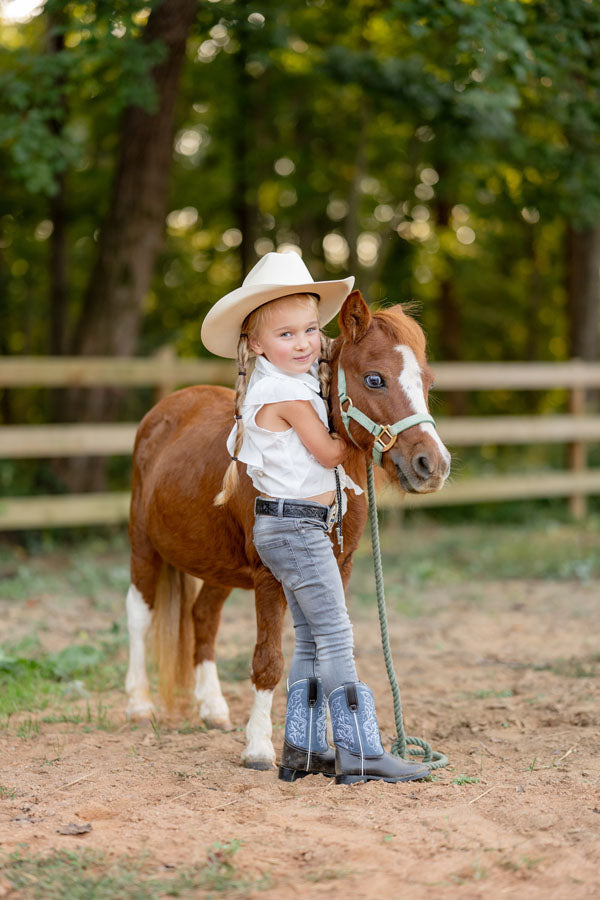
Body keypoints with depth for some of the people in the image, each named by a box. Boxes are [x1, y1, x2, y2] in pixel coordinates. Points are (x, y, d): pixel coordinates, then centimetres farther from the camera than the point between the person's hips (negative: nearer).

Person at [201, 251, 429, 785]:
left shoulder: (266, 390, 13)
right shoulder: (289, 394, -17)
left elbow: (241, 451, 23)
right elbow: (327, 452, -12)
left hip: (290, 529, 10)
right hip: (297, 527, -10)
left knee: (311, 640, 12)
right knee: (335, 637, -9)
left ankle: (303, 749, 15)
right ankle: (360, 752, -9)